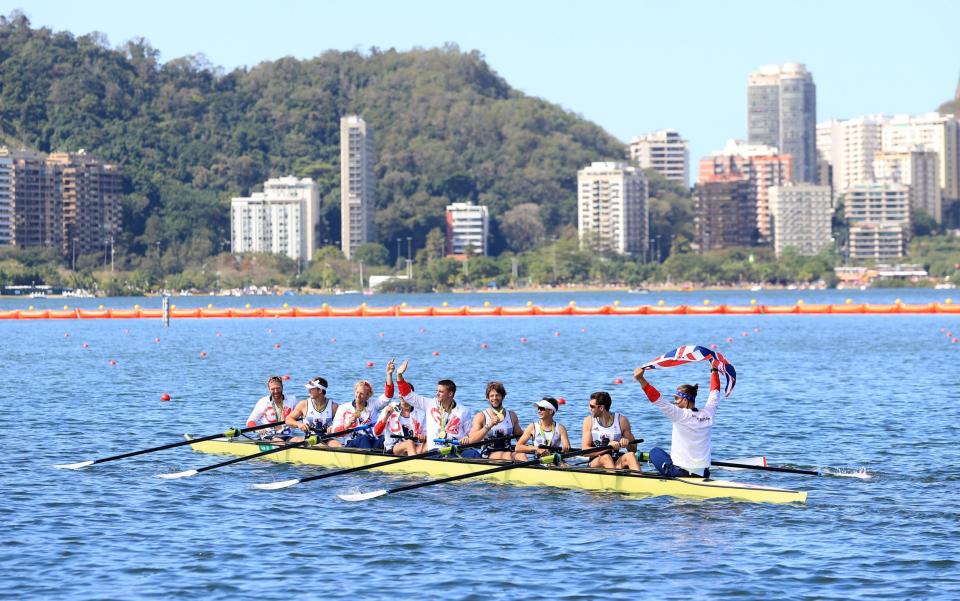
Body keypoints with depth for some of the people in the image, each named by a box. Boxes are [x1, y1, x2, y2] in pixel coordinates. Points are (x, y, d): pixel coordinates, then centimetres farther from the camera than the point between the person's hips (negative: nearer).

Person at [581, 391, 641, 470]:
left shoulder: (621, 420, 4)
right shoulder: (589, 421, 3)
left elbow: (633, 449, 9)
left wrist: (627, 443, -15)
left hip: (617, 463, 1)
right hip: (596, 463, -1)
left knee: (630, 455, -28)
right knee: (606, 458, -32)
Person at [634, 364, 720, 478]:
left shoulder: (681, 415, -12)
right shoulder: (708, 414, 3)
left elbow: (658, 399, -21)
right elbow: (715, 393, 22)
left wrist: (641, 379, -27)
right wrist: (714, 371, 36)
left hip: (681, 472, -6)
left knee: (655, 451, 18)